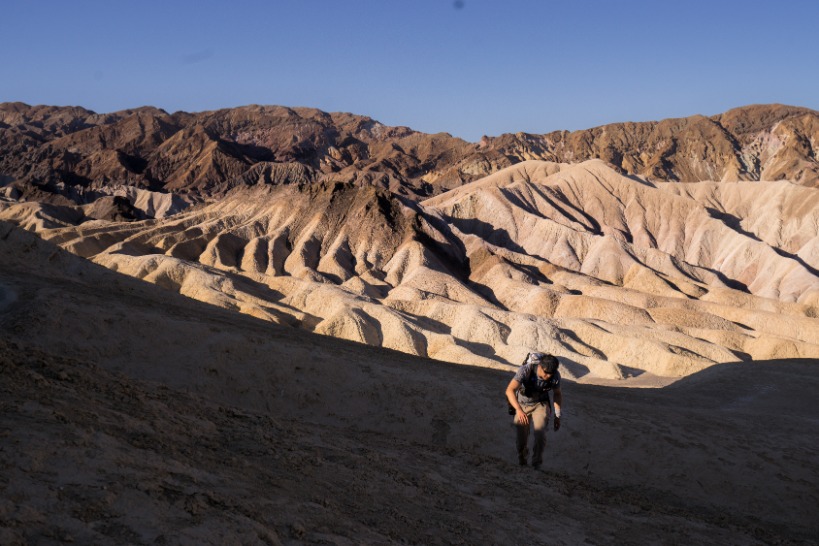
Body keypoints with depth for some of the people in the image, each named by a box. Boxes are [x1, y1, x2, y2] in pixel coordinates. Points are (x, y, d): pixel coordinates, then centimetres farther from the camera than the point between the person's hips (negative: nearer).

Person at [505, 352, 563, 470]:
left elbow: (558, 394, -1)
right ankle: (522, 463, 34)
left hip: (540, 405, 1)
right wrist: (519, 410, -56)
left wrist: (557, 415, -2)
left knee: (540, 433, -24)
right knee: (521, 439, 1)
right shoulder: (525, 370, -34)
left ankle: (537, 464, -3)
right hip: (522, 404, -1)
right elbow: (510, 390, -43)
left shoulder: (555, 375, -23)